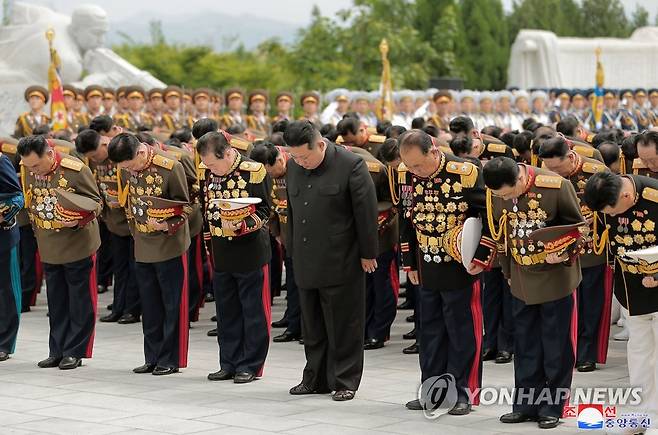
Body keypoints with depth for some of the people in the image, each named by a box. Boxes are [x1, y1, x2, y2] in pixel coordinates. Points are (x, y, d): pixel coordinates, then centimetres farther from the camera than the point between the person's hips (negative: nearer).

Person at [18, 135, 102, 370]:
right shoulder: (27, 170, -3)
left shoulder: (75, 169, -19)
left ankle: (75, 351, 10)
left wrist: (78, 220, -26)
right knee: (56, 302, 12)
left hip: (77, 243, -5)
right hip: (48, 247, 5)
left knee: (79, 301, 3)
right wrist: (35, 225, 5)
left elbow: (95, 202, -10)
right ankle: (57, 351, 20)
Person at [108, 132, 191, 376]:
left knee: (171, 305, 1)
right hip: (142, 247, 6)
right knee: (150, 306, 12)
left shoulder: (170, 167, -18)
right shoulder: (125, 169, -2)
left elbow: (184, 206, -11)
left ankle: (170, 359, 8)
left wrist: (167, 225, -25)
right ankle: (153, 358, 20)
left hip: (169, 245, -6)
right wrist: (135, 230, 11)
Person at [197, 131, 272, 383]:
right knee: (227, 312, 12)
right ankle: (229, 364, 20)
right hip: (221, 256, 6)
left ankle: (250, 365, 9)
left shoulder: (254, 171, -11)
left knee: (253, 312, 1)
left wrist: (240, 225, -25)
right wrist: (209, 248, 14)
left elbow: (264, 211, -10)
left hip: (250, 254, -6)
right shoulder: (210, 175, 5)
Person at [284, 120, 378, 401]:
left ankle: (345, 382, 9)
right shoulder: (293, 167, 8)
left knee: (343, 324, 1)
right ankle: (316, 378, 21)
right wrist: (293, 250, 16)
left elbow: (366, 212, -8)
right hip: (306, 261, 6)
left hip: (341, 261, -6)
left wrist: (367, 254, -7)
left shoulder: (351, 165, -11)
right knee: (313, 325, 11)